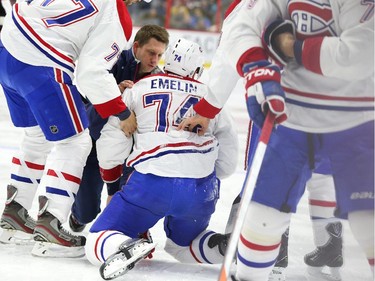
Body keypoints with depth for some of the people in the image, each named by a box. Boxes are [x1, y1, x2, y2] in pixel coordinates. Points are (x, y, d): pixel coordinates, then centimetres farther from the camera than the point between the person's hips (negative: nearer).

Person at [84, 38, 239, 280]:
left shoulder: (139, 89, 12)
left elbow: (112, 141, 7)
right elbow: (227, 162, 20)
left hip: (151, 185, -3)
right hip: (201, 192, 3)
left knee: (97, 242, 7)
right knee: (182, 245, 31)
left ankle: (127, 248, -28)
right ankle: (224, 246, 0)